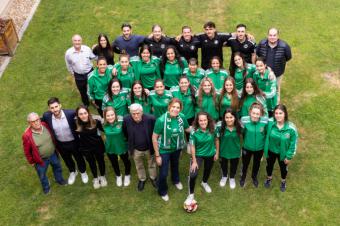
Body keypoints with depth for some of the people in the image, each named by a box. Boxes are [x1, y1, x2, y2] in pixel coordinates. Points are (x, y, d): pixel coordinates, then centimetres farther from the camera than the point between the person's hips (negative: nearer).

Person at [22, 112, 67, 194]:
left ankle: (60, 180, 60)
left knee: (57, 167, 29)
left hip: (53, 154, 4)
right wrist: (31, 162, -4)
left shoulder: (46, 125, -20)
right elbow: (27, 151, -16)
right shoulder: (27, 136, -31)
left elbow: (53, 136, 1)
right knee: (42, 175, 23)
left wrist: (56, 147, 11)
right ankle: (46, 187, 53)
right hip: (41, 159, -3)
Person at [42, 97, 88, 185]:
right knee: (67, 159, 28)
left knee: (79, 158, 23)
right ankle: (73, 172, 60)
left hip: (73, 142, -2)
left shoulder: (70, 113, -30)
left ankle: (83, 172, 55)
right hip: (60, 144, 2)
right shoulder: (47, 116, -22)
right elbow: (41, 122, 1)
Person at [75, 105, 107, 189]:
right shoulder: (76, 124, -23)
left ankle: (102, 177, 50)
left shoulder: (95, 122, -25)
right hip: (86, 148, 1)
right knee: (91, 163, 23)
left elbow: (103, 129, -7)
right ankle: (95, 178, 50)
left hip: (98, 146, 0)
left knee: (100, 161, 22)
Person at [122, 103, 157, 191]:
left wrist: (153, 144, -4)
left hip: (149, 148, -1)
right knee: (139, 166, 26)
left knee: (152, 164, 26)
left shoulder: (150, 119, -29)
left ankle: (153, 178, 53)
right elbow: (125, 133, -4)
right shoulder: (126, 119, -24)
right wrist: (130, 144, 5)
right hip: (136, 149, 1)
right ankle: (142, 180, 53)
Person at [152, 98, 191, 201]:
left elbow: (188, 129, 2)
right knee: (163, 173, 5)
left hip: (177, 148, 4)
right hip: (164, 150, -4)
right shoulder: (161, 120, -30)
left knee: (175, 165, 30)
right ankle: (163, 192, 36)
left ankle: (176, 180, 62)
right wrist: (157, 155, -18)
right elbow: (154, 138, -22)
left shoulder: (182, 117, -18)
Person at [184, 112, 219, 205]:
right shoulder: (194, 132, -26)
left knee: (208, 170, 26)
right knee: (193, 175, -15)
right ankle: (191, 194, 7)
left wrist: (217, 153, 3)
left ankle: (204, 183, 60)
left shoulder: (213, 129, -20)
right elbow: (192, 147, -18)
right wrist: (194, 161, -15)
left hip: (210, 154, 3)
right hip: (198, 155, -3)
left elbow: (216, 140, -2)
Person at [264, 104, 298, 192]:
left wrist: (289, 156, -9)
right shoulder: (270, 123, -27)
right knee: (269, 165, 28)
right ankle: (269, 178, 61)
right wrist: (265, 150, -5)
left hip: (283, 152, -1)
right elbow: (266, 136, -10)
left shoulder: (291, 128, -31)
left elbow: (293, 144, -17)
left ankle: (283, 181, 59)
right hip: (271, 150, 1)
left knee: (283, 168, 27)